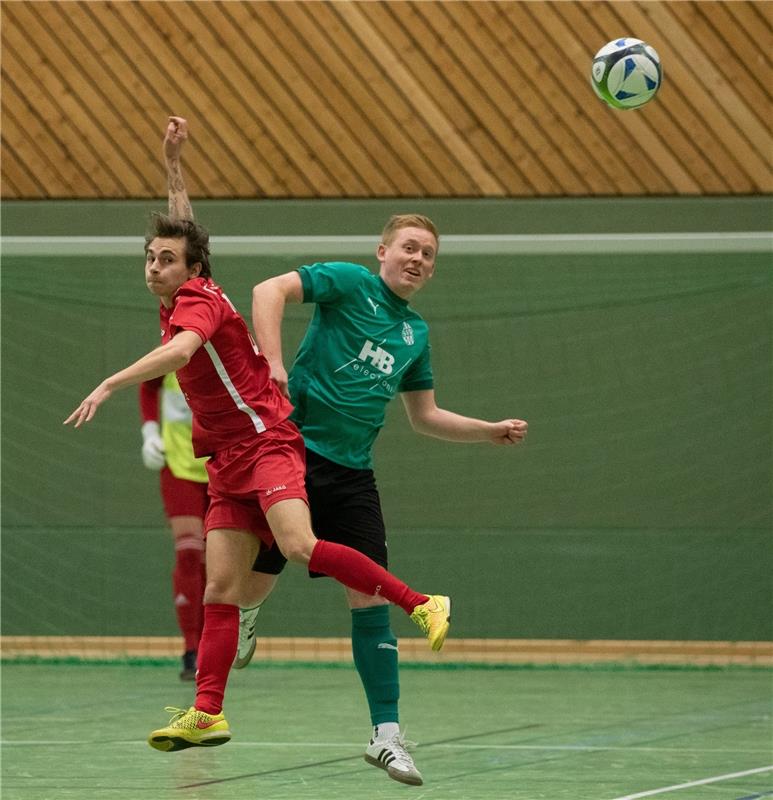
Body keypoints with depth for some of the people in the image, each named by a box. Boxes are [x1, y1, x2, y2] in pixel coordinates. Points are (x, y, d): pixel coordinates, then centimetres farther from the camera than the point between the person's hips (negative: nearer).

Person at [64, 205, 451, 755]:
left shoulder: (199, 298, -10)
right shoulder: (173, 311, 19)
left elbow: (180, 352, -32)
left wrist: (107, 387, -36)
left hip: (265, 440, -9)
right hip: (228, 462, 9)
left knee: (299, 546, -29)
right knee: (220, 590, 1)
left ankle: (423, 605, -23)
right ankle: (207, 714, -1)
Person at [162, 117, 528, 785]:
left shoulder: (417, 333, 17)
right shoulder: (349, 284, -2)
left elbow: (425, 416, 26)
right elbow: (272, 290, -16)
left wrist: (492, 431, 16)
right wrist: (272, 362, -28)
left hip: (350, 473, 5)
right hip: (291, 448, -5)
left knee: (371, 592, -5)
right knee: (257, 581, -2)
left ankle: (386, 733, -3)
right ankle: (243, 618, 37)